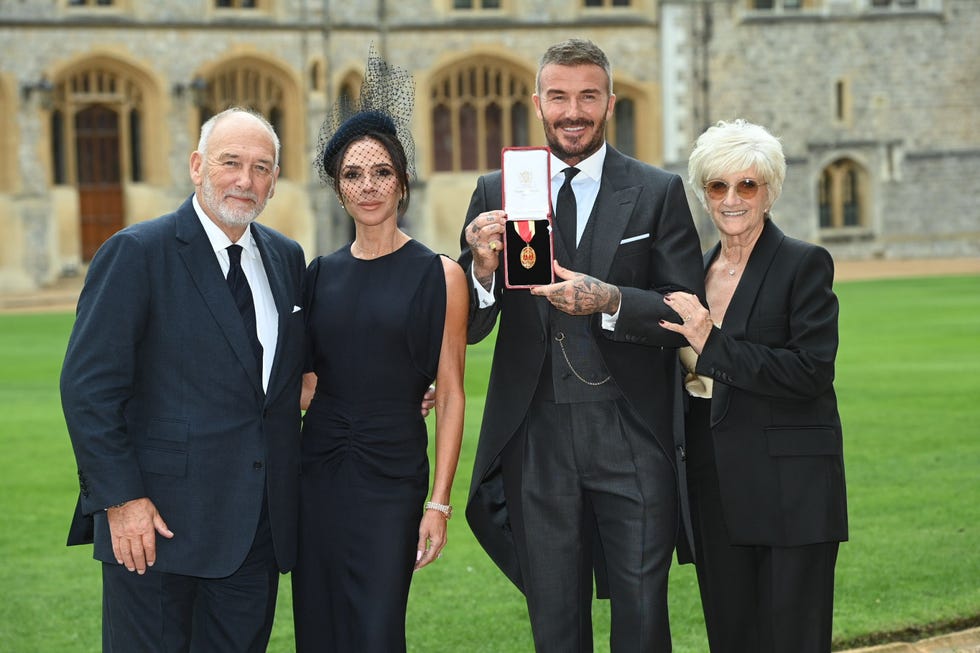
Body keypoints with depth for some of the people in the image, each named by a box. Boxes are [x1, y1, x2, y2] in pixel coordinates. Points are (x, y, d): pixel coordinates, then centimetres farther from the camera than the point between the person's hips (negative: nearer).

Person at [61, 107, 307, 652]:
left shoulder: (287, 257, 11)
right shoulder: (137, 253, -7)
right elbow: (89, 386, -11)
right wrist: (121, 499, -15)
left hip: (261, 524, 6)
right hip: (158, 516, -5)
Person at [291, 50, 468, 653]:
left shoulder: (438, 274, -4)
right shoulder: (321, 273, 8)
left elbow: (451, 394, -5)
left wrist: (439, 502, -10)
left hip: (392, 474, -4)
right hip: (319, 468, 4)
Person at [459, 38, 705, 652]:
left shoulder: (659, 192, 2)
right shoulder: (495, 193, 7)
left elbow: (689, 315, -3)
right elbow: (470, 328, 5)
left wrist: (609, 301, -20)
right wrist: (483, 268, -16)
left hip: (632, 436, -2)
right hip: (536, 439, 2)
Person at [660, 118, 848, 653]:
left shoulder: (805, 265, -5)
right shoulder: (696, 271, 14)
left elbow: (812, 372, -16)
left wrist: (712, 343, -17)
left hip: (788, 489, -6)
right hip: (715, 487, 6)